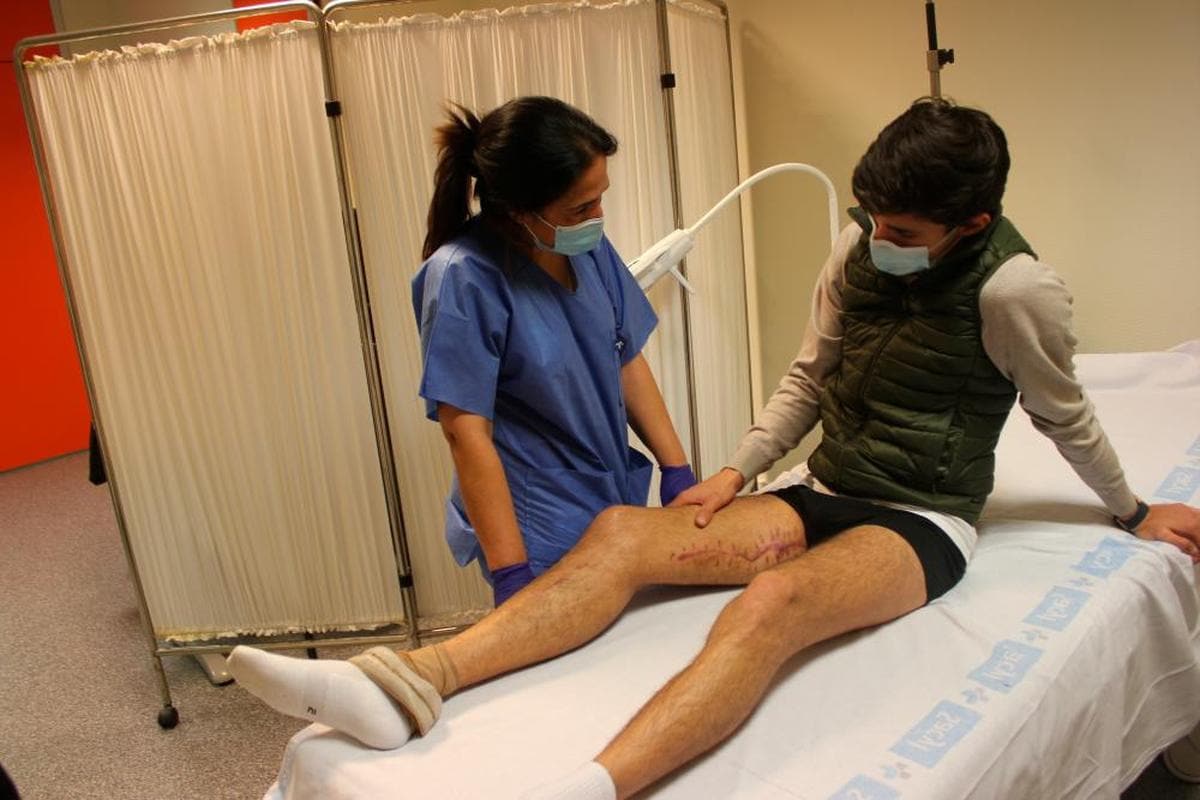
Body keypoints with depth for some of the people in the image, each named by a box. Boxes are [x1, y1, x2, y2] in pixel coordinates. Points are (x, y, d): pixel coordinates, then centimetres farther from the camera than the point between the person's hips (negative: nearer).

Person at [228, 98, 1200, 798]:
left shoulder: (1014, 289, -13)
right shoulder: (858, 248, 3)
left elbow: (1066, 416, 2)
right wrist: (739, 471, 2)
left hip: (921, 523, -5)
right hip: (822, 493, 5)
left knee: (773, 599, -40)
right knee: (621, 533, -18)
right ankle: (413, 678, -31)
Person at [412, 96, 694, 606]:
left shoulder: (589, 247, -5)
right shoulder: (464, 279, -21)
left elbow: (628, 363, 5)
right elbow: (467, 433, -20)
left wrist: (677, 469, 1)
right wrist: (511, 573, -19)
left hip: (620, 504, 6)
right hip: (541, 535, -5)